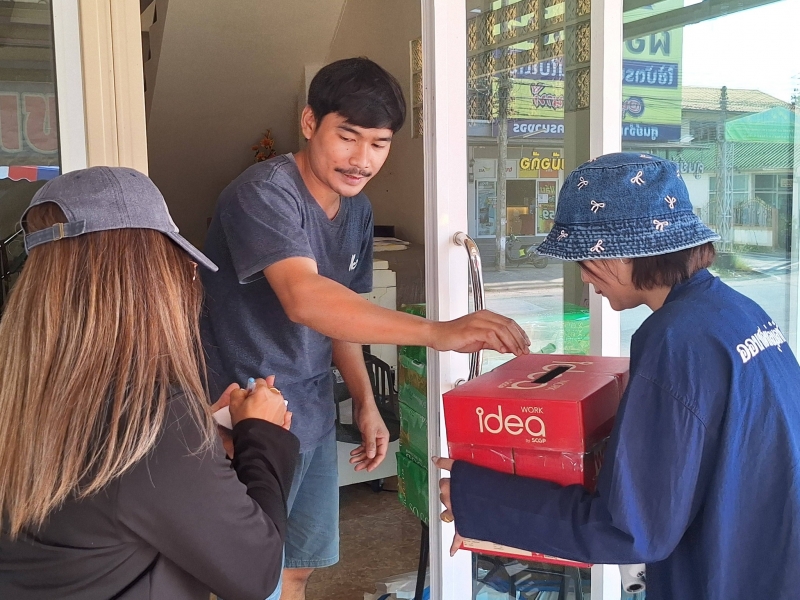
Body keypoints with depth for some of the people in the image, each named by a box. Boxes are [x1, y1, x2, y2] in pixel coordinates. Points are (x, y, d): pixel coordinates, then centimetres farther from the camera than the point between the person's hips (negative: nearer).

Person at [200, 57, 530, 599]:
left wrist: (365, 401, 5)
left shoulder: (357, 209, 4)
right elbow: (304, 299, -38)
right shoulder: (263, 193, -22)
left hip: (314, 414, 8)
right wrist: (439, 332, -47)